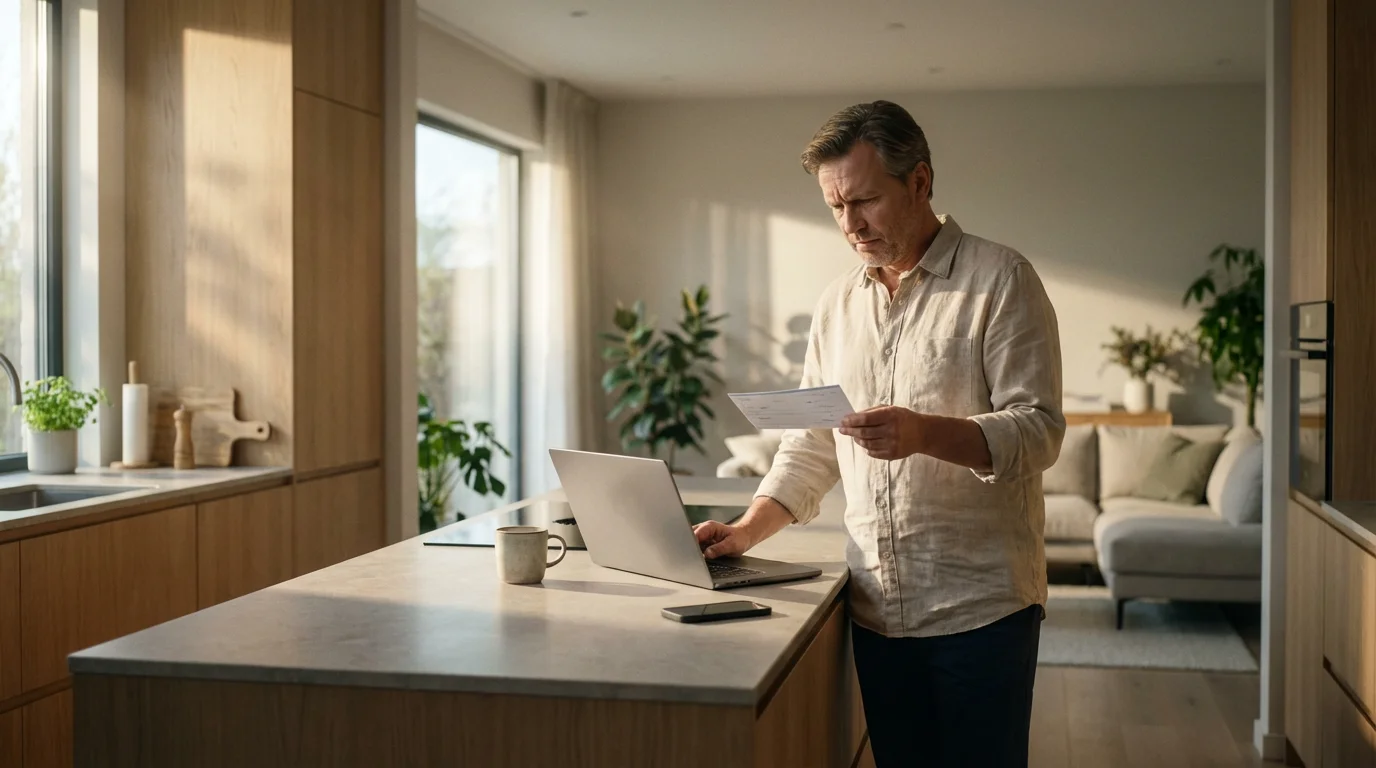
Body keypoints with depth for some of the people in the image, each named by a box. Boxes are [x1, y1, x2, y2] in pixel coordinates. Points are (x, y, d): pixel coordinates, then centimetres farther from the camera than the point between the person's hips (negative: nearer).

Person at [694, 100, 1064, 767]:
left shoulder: (1000, 280, -5)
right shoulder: (838, 303, 12)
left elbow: (1038, 430, -12)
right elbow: (811, 445, 15)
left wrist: (925, 433, -29)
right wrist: (747, 530, 1)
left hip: (981, 604, -5)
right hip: (877, 606, 5)